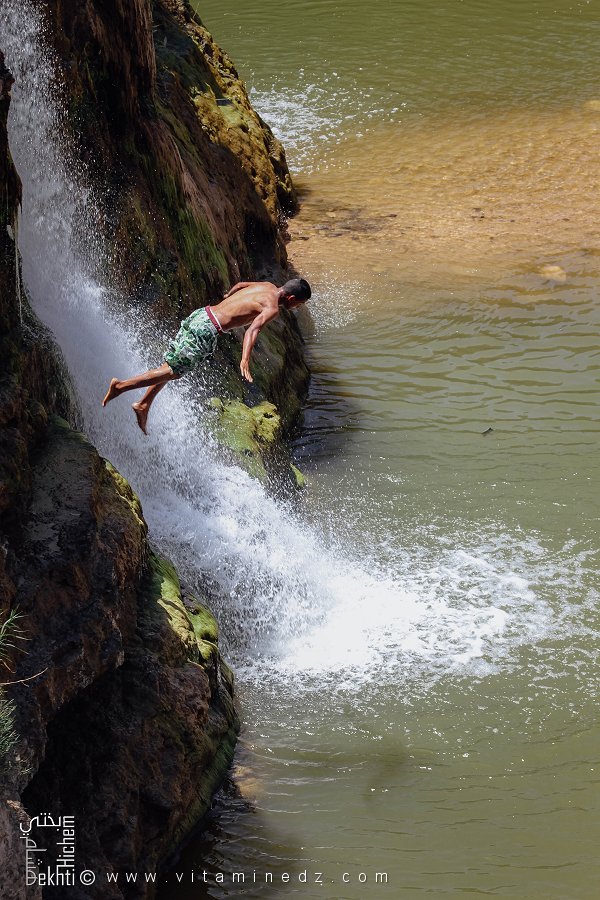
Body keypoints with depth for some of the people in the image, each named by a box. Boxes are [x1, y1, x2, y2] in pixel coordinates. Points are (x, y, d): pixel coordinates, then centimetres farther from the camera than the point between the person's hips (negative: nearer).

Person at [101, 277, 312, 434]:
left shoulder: (268, 286, 14)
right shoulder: (272, 309, -12)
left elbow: (240, 284, 34)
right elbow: (252, 329, -29)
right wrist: (245, 360, -42)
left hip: (202, 313, 9)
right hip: (207, 329, -9)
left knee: (172, 363, 17)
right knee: (173, 370, -3)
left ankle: (143, 405, 21)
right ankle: (121, 385, -7)